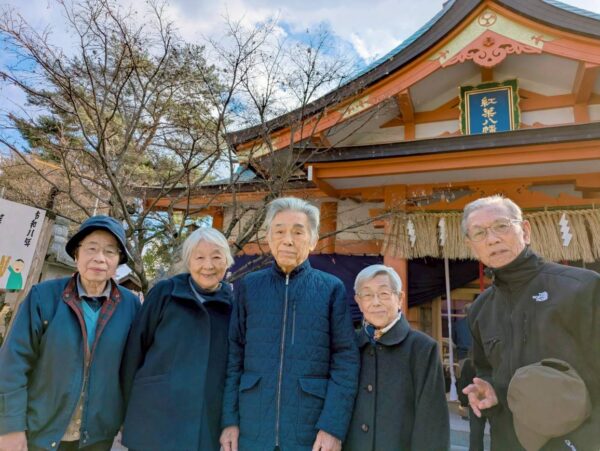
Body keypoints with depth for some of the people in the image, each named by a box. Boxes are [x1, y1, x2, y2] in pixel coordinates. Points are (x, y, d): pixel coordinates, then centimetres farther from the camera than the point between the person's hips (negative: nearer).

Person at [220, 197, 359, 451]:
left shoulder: (332, 289, -2)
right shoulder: (248, 286, 2)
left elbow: (346, 361, -5)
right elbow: (234, 356, 3)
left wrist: (333, 426, -11)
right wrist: (230, 419, -1)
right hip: (252, 429, 1)